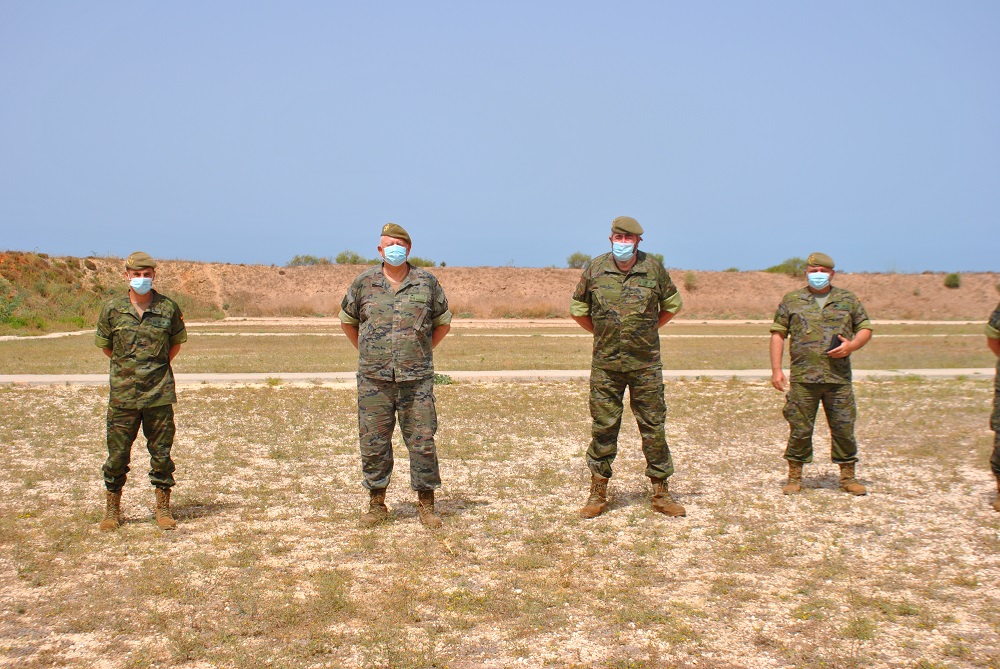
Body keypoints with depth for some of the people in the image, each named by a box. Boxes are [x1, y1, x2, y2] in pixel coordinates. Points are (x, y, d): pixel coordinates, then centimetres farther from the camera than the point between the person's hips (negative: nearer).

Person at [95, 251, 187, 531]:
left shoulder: (169, 308, -1)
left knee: (161, 454, 6)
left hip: (159, 394, 0)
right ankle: (113, 511, 22)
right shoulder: (112, 309, -1)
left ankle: (163, 510, 18)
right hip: (123, 395, 0)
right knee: (117, 455, 6)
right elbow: (105, 345, 14)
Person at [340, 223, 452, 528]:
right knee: (373, 442, 4)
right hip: (374, 379, 1)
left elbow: (443, 322, 16)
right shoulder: (364, 282, 6)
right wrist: (366, 351, 12)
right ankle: (376, 504, 18)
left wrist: (422, 351, 11)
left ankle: (426, 504, 13)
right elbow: (348, 320, 19)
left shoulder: (427, 282, 5)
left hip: (416, 379, -1)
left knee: (422, 440, 0)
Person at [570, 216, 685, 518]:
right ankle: (598, 494, 15)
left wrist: (650, 329, 10)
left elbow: (672, 304, 14)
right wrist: (600, 333, 10)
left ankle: (660, 493, 14)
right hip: (605, 364, 0)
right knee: (603, 427, 4)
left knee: (653, 426, 4)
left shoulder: (653, 268, -1)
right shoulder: (595, 269, -1)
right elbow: (578, 308, 12)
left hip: (645, 363, 0)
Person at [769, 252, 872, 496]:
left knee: (844, 428, 5)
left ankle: (847, 477, 18)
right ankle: (794, 477, 14)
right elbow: (778, 334, 6)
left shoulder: (848, 300, 11)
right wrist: (776, 369, -3)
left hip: (839, 378, 1)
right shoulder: (792, 300, 8)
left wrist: (852, 345, -8)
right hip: (803, 378, -1)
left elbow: (865, 328, 14)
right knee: (800, 429, 2)